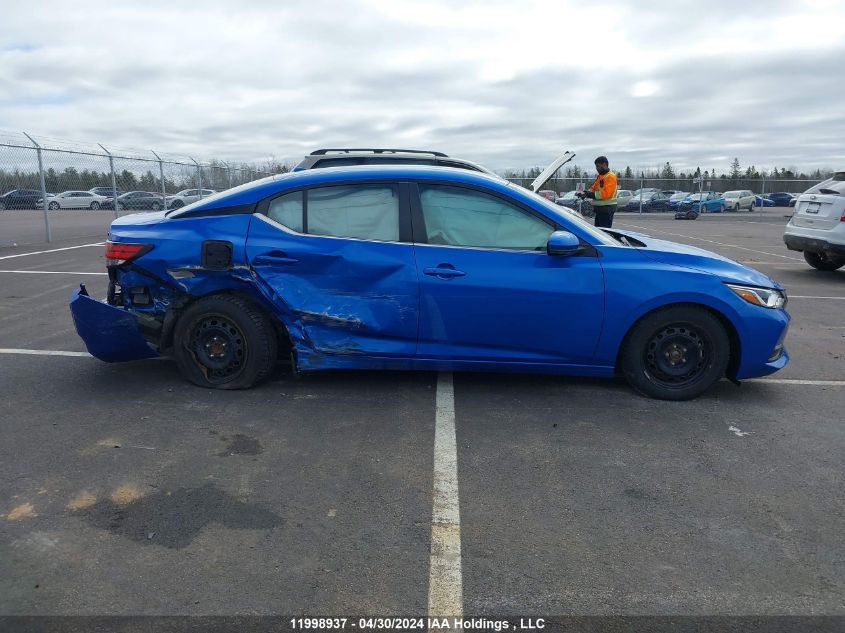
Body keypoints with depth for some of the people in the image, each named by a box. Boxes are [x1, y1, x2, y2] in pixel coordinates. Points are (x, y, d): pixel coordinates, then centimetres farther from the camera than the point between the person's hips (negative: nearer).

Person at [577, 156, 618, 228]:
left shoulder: (611, 177, -12)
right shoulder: (600, 176, 19)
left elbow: (605, 193, -23)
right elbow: (593, 188, 16)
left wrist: (591, 194, -24)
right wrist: (586, 193, -5)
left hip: (606, 209, -10)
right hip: (600, 208, 10)